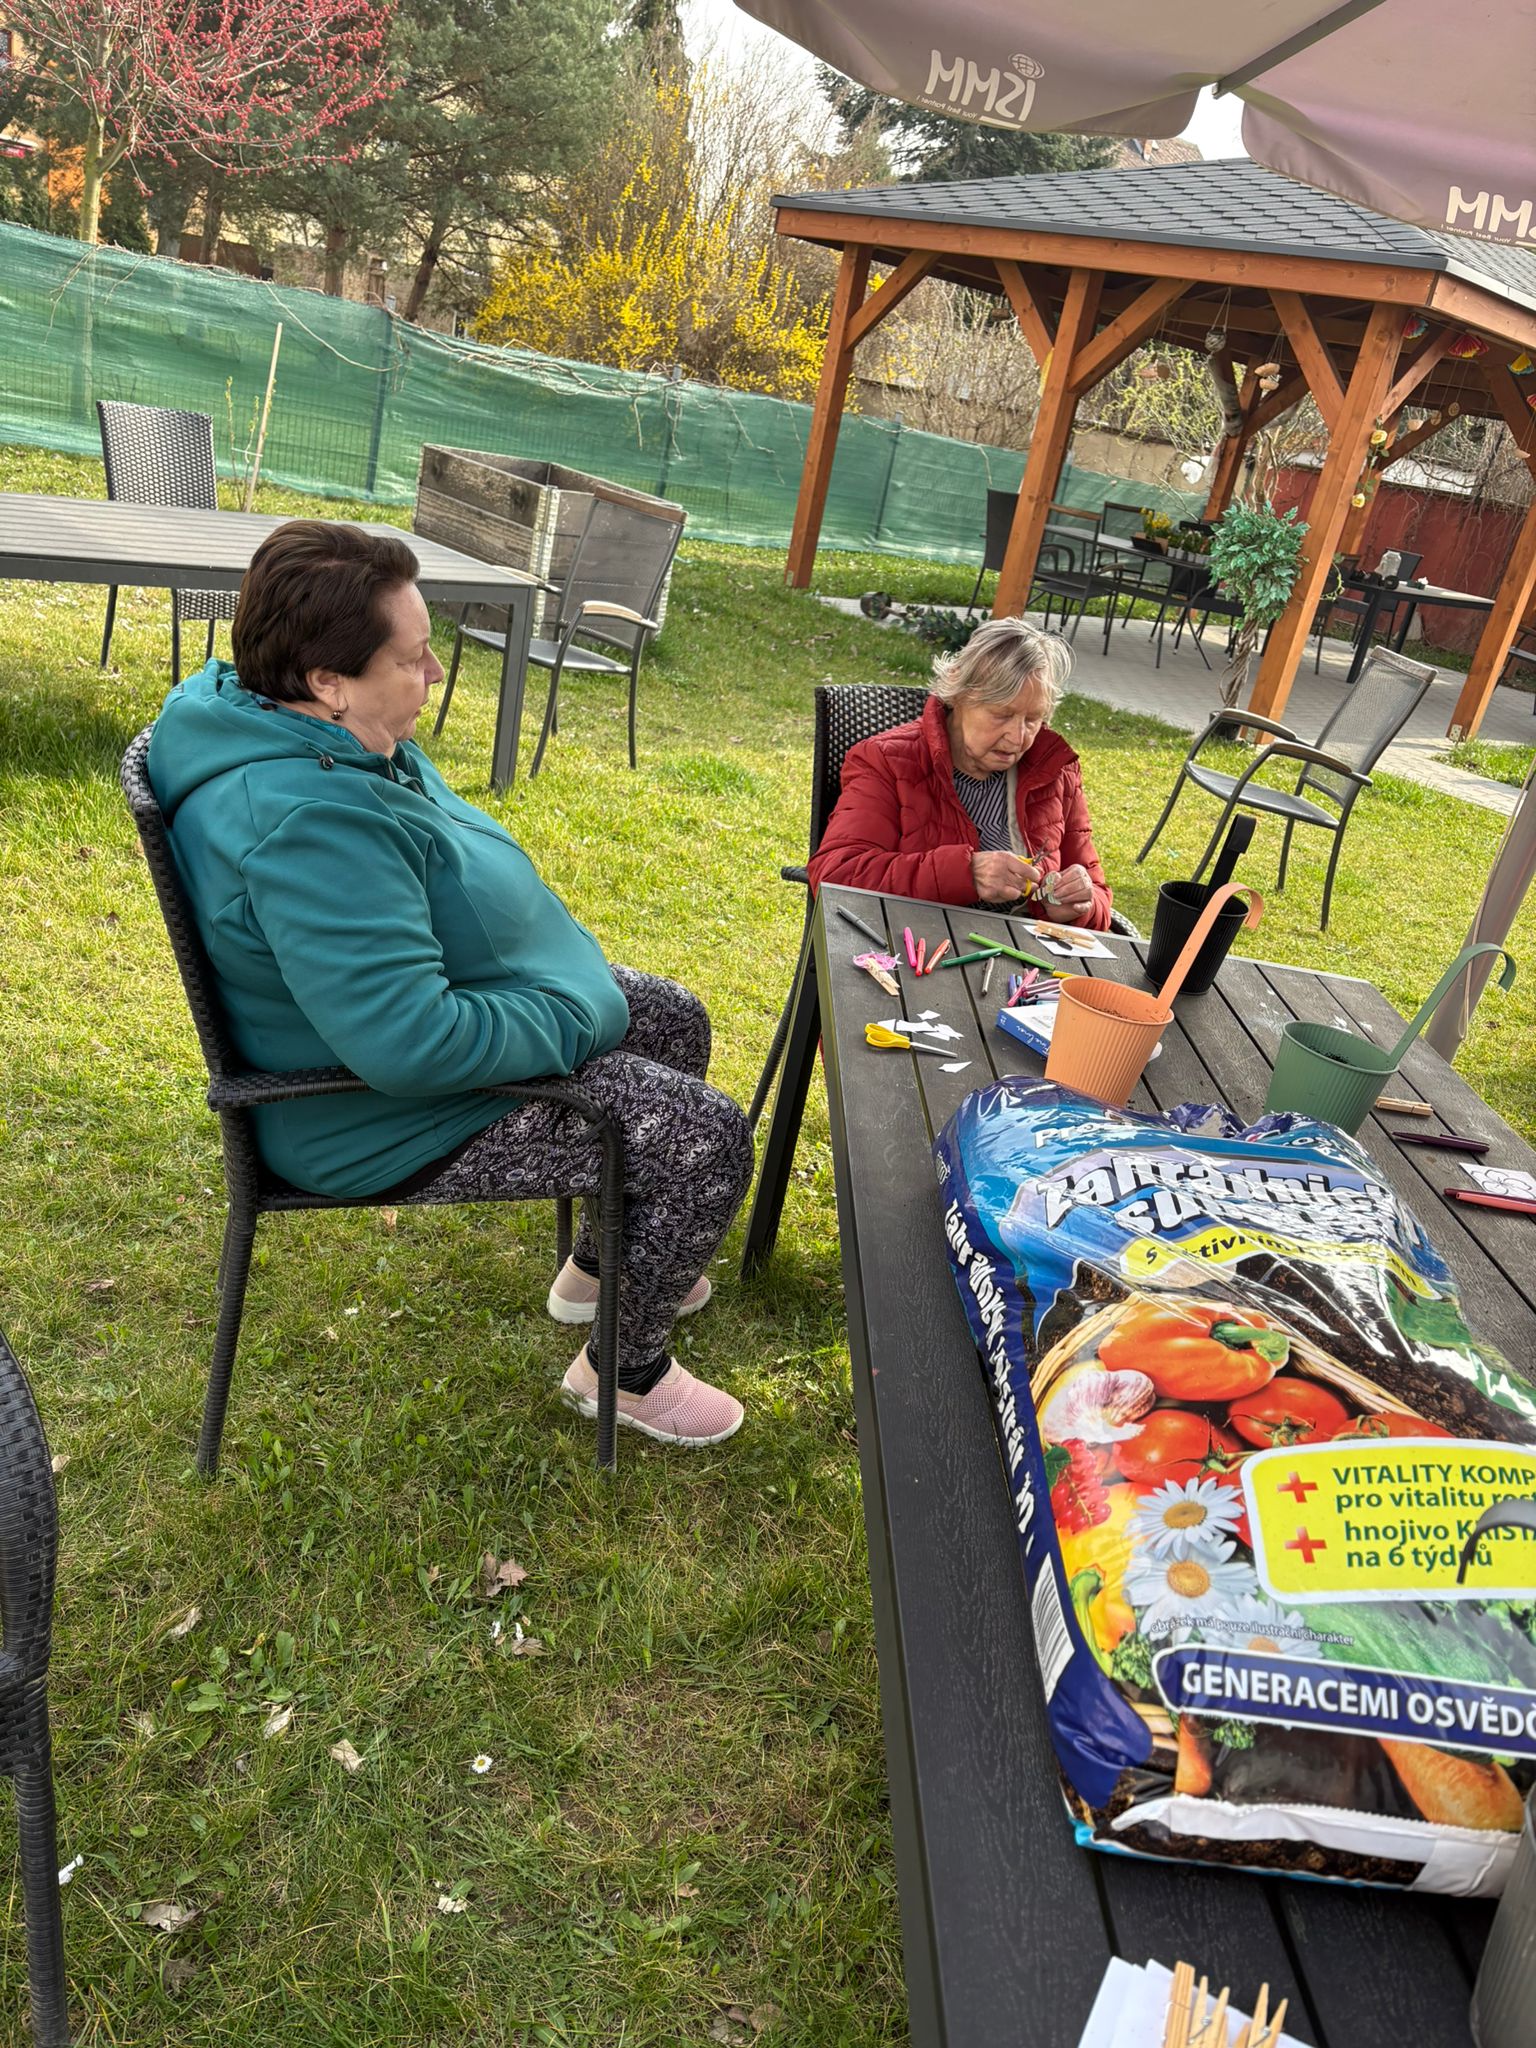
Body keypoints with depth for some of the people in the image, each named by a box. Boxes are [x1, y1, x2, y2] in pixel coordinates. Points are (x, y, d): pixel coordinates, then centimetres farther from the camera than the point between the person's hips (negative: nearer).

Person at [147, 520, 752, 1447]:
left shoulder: (333, 736, -1)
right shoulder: (308, 823, -36)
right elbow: (412, 1044, -38)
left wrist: (564, 962, 6)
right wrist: (578, 1020, -23)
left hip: (462, 1016, 11)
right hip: (392, 1116, -11)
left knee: (675, 1022, 20)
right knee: (708, 1138, -14)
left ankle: (601, 1266, 37)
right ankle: (626, 1369, 13)